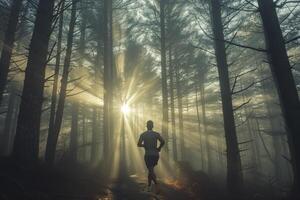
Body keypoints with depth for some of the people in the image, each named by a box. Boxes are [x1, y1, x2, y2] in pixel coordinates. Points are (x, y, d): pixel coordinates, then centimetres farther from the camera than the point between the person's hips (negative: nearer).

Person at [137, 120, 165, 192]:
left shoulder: (143, 135, 0)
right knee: (150, 169, 21)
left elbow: (139, 144, -6)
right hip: (156, 155, 3)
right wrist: (159, 148, 1)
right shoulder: (156, 134, 0)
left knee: (151, 171, -3)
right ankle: (149, 185, 26)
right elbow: (163, 141, -15)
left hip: (148, 155, -3)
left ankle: (157, 185, -25)